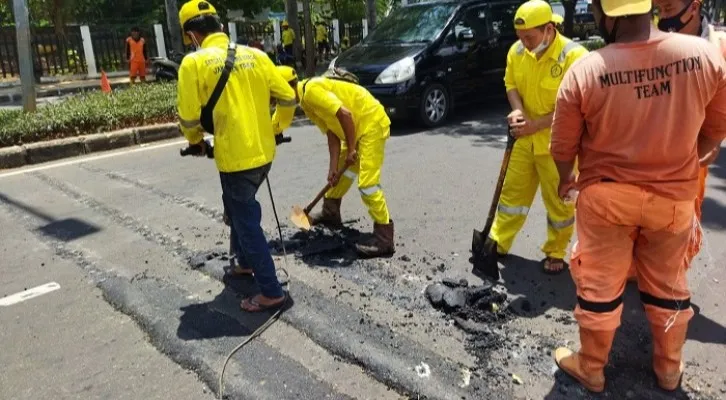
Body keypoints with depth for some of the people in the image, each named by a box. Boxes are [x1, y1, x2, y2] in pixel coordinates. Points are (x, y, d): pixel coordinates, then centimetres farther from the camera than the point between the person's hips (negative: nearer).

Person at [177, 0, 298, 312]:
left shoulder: (194, 63, -8)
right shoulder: (256, 55, 5)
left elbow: (188, 117, -10)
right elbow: (289, 99, 8)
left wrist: (196, 141, 12)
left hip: (235, 157, -6)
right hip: (264, 152, 7)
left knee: (246, 222, 5)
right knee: (241, 208, 28)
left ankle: (271, 292, 11)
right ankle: (247, 262, 44)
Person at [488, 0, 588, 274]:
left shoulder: (574, 56, -21)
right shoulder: (517, 51, -4)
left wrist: (536, 124, -24)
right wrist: (517, 109, -11)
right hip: (525, 139, 5)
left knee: (559, 201, 7)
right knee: (513, 191, 15)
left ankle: (556, 253, 25)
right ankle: (498, 242, 29)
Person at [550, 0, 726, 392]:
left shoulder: (584, 71, -20)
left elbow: (563, 146, -8)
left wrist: (566, 179, 13)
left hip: (605, 196, -3)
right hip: (674, 196, 3)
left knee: (599, 286, 12)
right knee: (668, 284, 20)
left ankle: (590, 368, 30)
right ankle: (668, 369, 40)